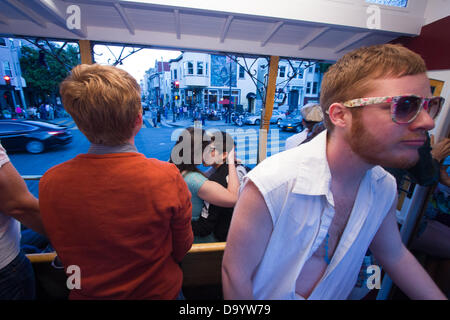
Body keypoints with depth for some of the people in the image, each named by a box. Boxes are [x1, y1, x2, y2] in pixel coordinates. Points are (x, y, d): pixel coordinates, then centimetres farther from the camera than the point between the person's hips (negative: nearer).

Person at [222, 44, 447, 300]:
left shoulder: (384, 187, -15)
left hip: (334, 295, 5)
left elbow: (394, 255, 3)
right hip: (266, 297, -4)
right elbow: (235, 272, -24)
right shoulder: (271, 183, -36)